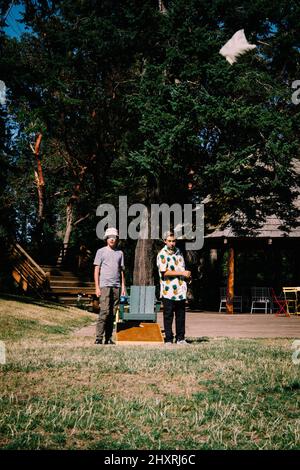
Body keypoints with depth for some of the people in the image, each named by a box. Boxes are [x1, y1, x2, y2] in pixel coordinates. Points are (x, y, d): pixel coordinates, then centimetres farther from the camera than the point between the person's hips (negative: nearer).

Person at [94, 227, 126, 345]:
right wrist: (97, 287, -5)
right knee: (104, 311, -13)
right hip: (105, 285, -4)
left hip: (116, 286, 4)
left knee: (112, 313, 3)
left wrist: (123, 287, 10)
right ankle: (98, 338, -11)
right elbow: (96, 270, 3)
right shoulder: (101, 251, 6)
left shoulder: (120, 253, 16)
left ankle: (109, 338, 8)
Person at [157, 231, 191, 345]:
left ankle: (180, 338, 14)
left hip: (180, 290, 6)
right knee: (168, 316, 0)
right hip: (168, 291, -6)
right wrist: (182, 273, -15)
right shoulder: (162, 254, -6)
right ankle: (168, 339, 6)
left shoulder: (178, 252, 15)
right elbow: (164, 272, -14)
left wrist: (187, 275, 7)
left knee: (181, 315, 7)